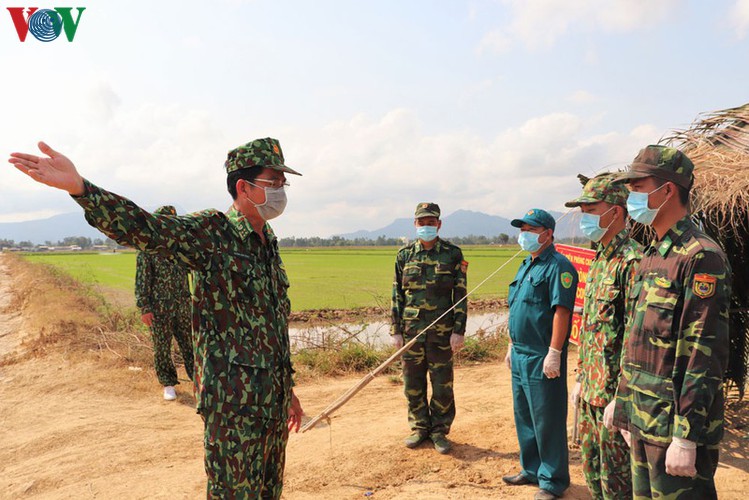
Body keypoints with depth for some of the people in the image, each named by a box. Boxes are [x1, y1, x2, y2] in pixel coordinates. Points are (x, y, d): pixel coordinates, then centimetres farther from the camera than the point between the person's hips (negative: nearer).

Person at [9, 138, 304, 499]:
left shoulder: (269, 244, 11)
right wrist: (79, 186, -46)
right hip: (234, 402, -7)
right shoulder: (212, 232, -11)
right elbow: (144, 229, -30)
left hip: (273, 401, 8)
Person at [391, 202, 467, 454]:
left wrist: (459, 330, -8)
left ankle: (439, 431, 23)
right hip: (411, 330, 2)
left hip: (442, 331, -2)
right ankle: (419, 427, 28)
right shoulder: (405, 255, 4)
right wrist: (396, 330, 3)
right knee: (413, 384, 11)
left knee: (442, 385, 7)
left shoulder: (453, 254, -1)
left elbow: (460, 295, -2)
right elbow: (397, 295, 7)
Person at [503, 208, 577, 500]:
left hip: (542, 359, -9)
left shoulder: (557, 266, -14)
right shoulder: (526, 265, 16)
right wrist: (512, 347, 20)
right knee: (524, 417, 19)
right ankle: (532, 470, 34)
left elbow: (562, 311, -21)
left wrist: (554, 353, -24)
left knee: (547, 421, 2)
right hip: (520, 356, 10)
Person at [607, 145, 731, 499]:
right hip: (643, 418, 9)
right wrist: (622, 399, 18)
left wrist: (686, 437, -21)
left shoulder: (700, 257, -17)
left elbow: (705, 356, -21)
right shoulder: (653, 255, 12)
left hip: (674, 423, -9)